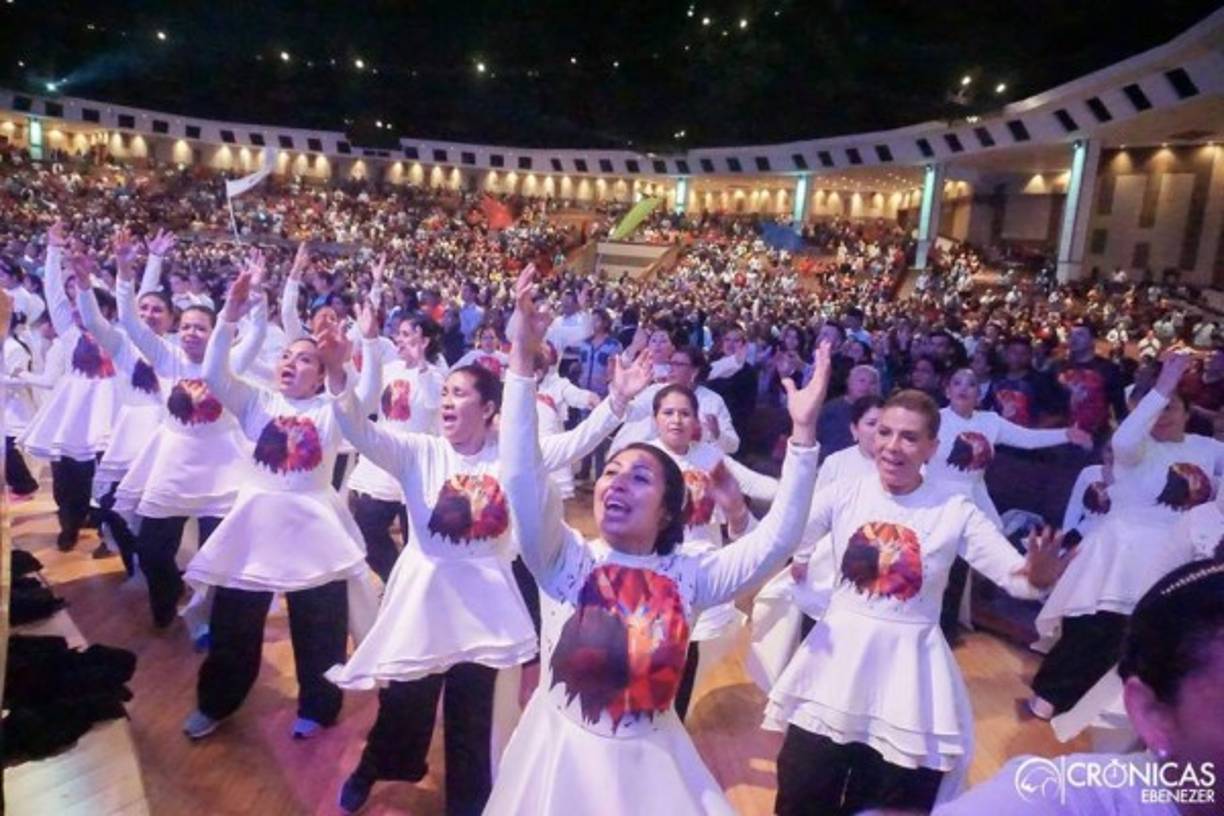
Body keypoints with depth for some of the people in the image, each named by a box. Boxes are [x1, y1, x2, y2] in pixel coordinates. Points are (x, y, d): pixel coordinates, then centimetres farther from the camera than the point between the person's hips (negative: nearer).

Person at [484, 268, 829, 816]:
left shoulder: (689, 576, -7)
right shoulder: (566, 561, -11)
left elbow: (777, 538, -15)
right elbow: (521, 477, -24)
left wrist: (803, 433, -23)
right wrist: (522, 358, -32)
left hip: (649, 762, 1)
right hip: (563, 755, -1)